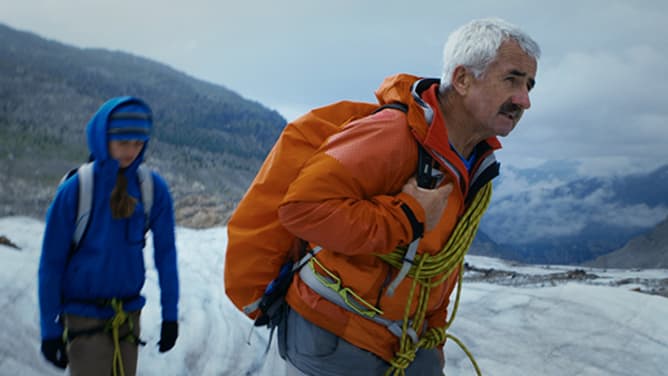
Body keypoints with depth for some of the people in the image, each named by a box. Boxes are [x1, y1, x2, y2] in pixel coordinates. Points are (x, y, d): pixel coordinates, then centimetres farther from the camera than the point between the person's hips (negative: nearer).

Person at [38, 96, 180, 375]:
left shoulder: (153, 187, -5)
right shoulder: (75, 189, -13)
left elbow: (165, 252, 1)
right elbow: (51, 262, -7)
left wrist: (170, 315, 1)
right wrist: (50, 329, -6)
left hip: (129, 315, 3)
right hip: (84, 318, -3)